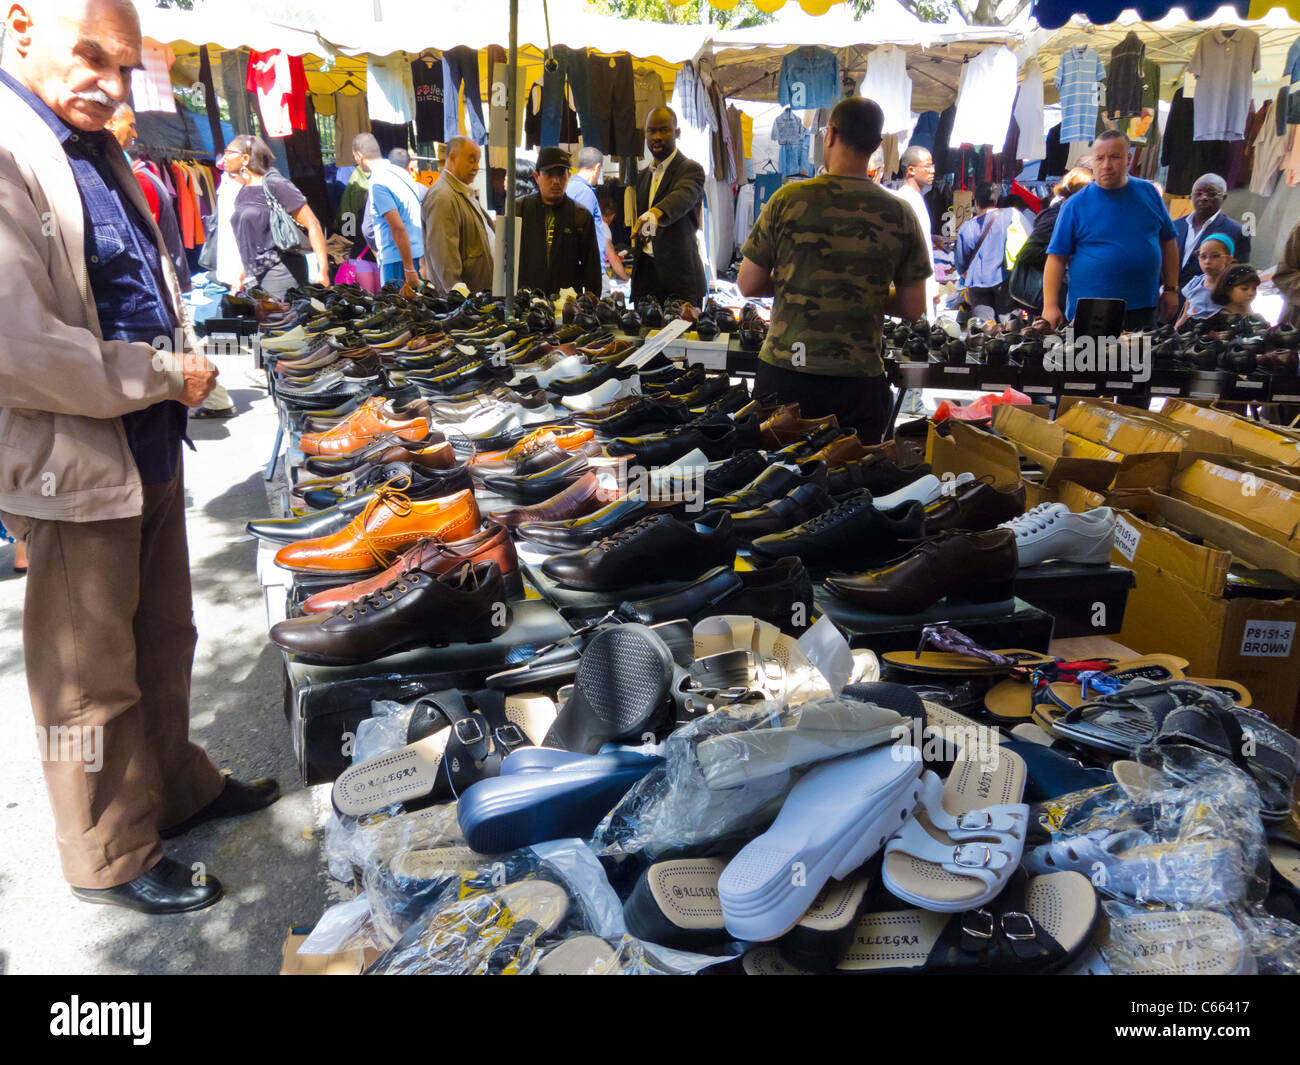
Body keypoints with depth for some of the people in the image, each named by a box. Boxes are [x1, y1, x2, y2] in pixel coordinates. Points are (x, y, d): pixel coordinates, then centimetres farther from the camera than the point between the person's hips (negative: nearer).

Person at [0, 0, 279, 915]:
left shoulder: (99, 152, 13)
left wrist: (187, 365, 7)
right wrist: (166, 378, -16)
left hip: (150, 449, 9)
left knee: (163, 641, 21)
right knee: (91, 675, 6)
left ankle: (177, 787, 40)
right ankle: (112, 859, 24)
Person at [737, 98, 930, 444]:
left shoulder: (789, 199, -4)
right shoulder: (901, 214, 0)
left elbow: (747, 285, 2)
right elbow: (913, 308, 6)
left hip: (783, 370, 0)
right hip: (859, 381, 1)